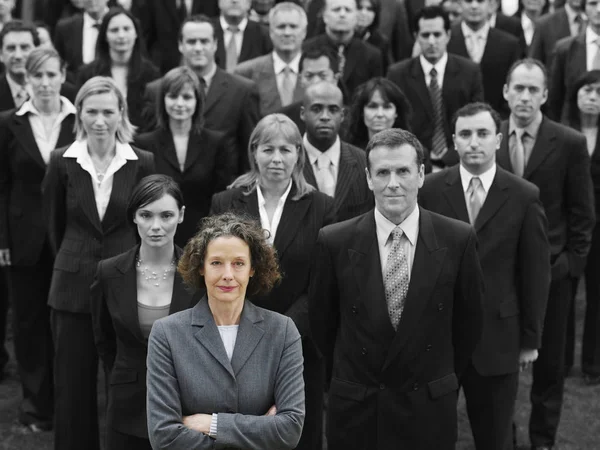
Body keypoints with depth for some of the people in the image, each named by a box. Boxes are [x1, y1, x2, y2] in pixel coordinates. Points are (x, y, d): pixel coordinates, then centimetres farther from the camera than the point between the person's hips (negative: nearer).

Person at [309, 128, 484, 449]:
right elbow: (321, 320, 4)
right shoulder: (334, 241, -8)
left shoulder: (458, 239, -8)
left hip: (430, 410, 0)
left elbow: (468, 320, 4)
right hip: (354, 411, 0)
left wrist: (443, 382, 11)